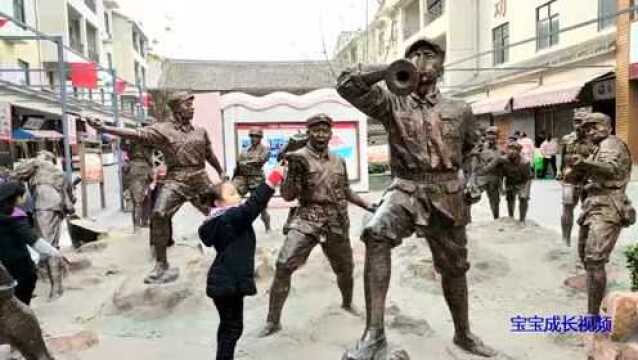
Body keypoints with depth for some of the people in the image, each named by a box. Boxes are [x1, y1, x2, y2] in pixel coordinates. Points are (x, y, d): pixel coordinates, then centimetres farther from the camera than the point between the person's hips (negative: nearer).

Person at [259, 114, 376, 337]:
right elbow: (288, 196, -10)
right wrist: (293, 171, -25)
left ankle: (347, 304, 48)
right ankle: (273, 321, -5)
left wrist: (368, 205, 16)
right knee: (283, 266, -19)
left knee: (345, 269, 17)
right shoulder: (299, 157, -4)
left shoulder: (339, 162, 10)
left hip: (337, 223, 5)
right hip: (307, 219, -4)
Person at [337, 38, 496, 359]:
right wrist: (390, 70, -13)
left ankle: (463, 334, 42)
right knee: (376, 233, -34)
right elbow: (347, 84, -9)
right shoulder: (392, 104, 1)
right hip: (406, 190, -3)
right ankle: (374, 334, -29)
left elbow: (476, 150, 24)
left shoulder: (459, 110, 8)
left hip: (447, 195, 3)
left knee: (454, 268, 15)